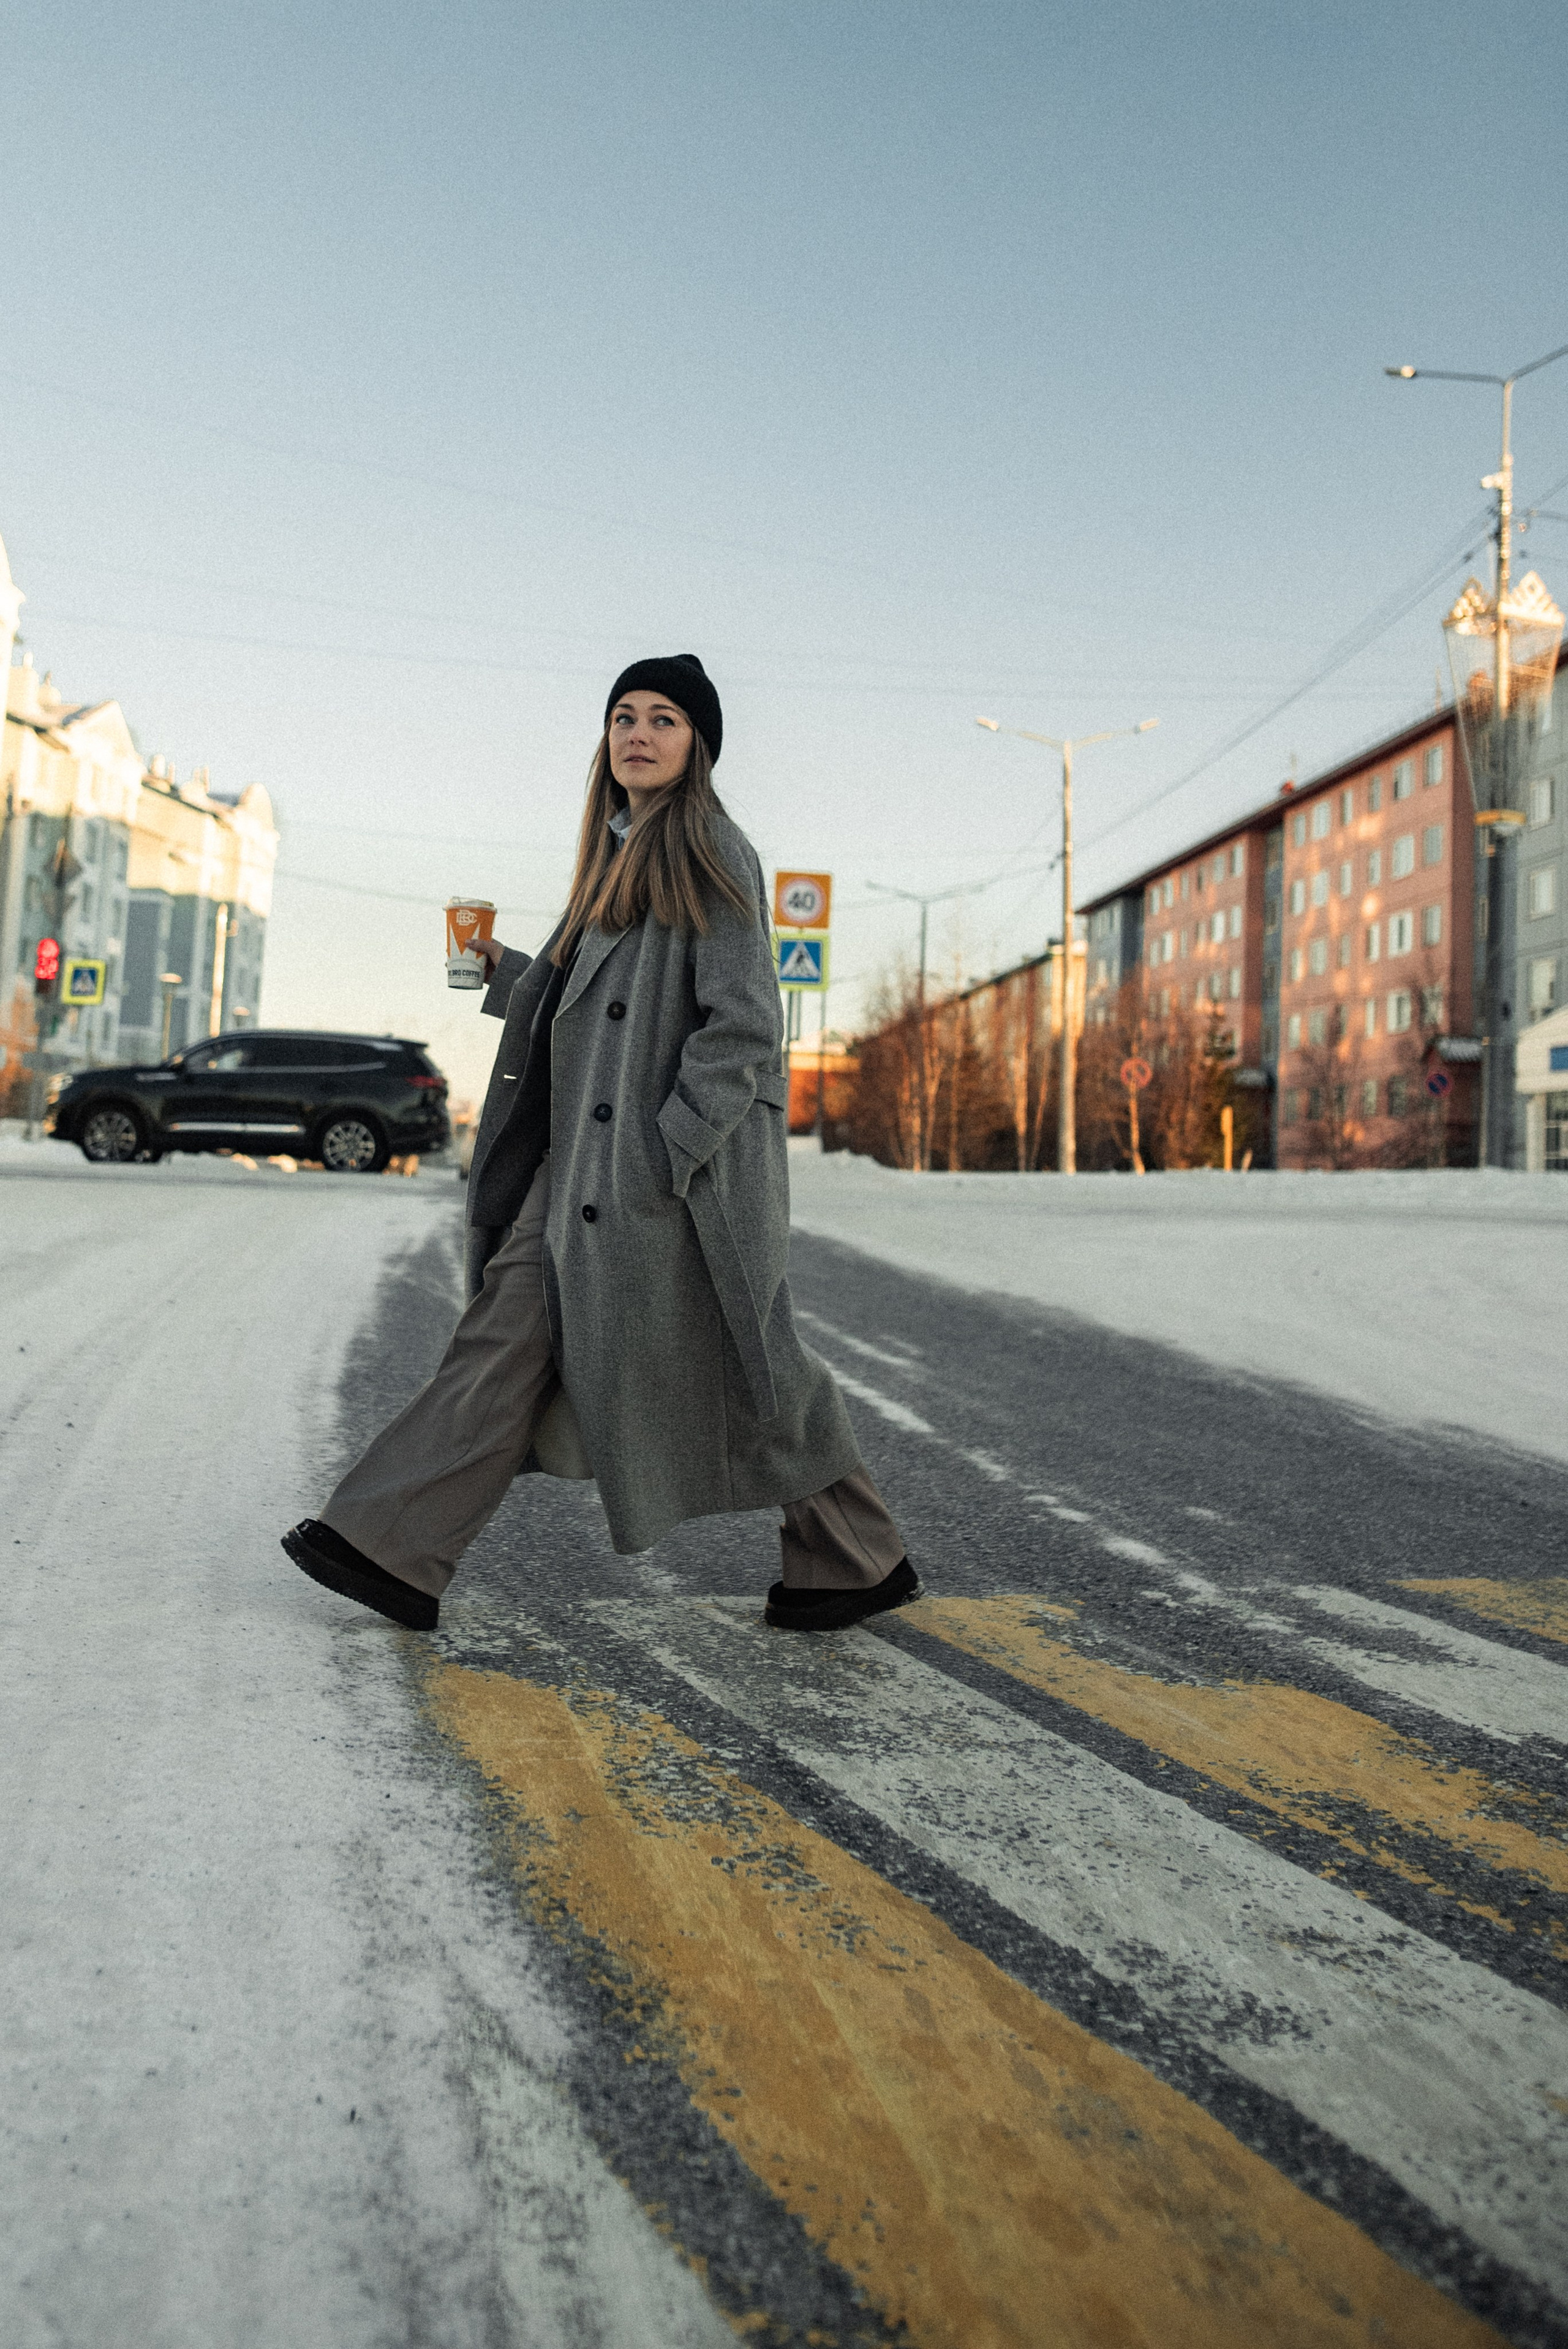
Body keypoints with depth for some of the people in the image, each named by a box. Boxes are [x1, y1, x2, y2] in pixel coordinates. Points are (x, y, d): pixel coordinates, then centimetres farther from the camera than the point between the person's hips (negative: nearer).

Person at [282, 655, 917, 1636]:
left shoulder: (712, 854, -8)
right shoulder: (621, 855, 18)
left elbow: (741, 1022, -15)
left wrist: (669, 1153, -21)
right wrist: (503, 970, 10)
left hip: (683, 1150, -8)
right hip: (592, 1152, 8)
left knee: (733, 1362, 0)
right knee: (515, 1323, 2)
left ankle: (860, 1561, 17)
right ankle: (398, 1551, 3)